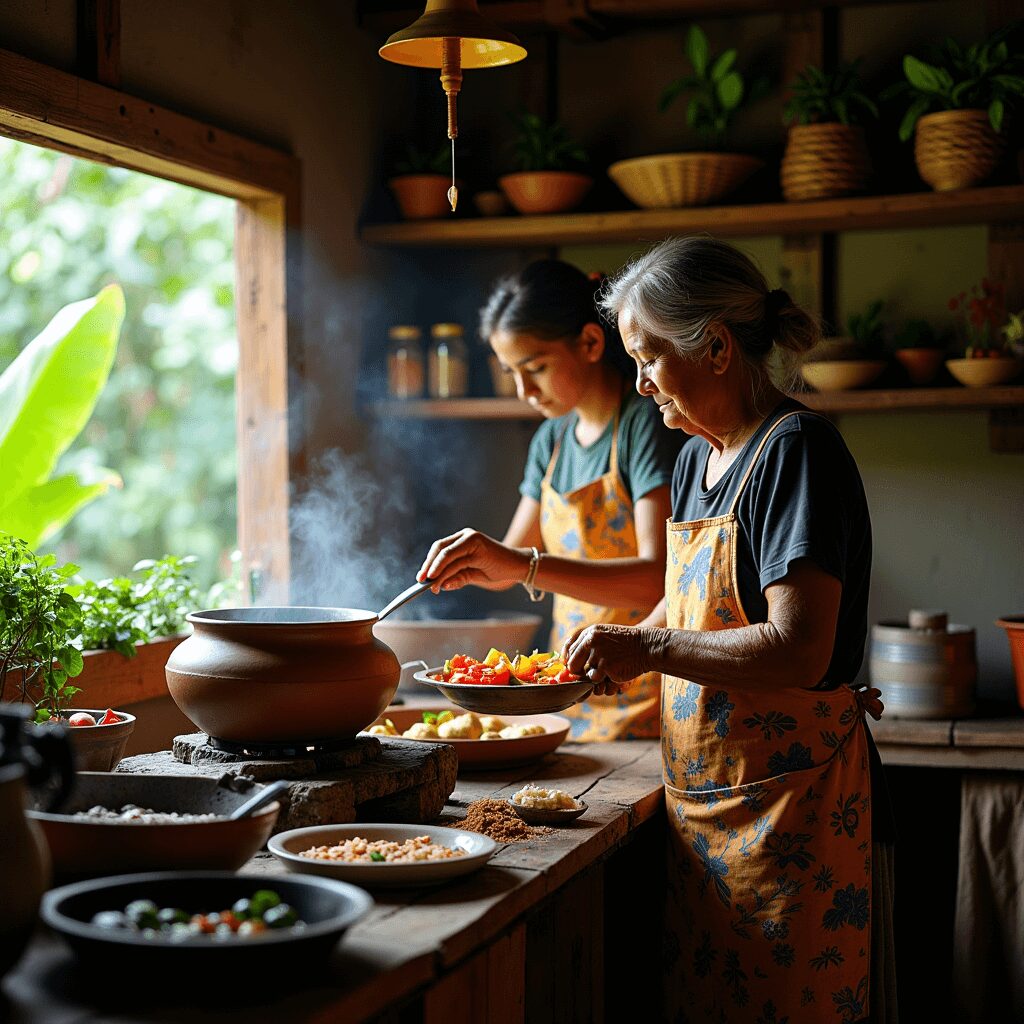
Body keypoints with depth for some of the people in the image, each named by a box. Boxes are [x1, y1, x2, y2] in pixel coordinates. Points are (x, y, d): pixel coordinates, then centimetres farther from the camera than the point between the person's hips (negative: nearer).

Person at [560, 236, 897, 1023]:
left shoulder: (795, 450, -14)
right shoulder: (696, 461, 13)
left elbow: (798, 653, -23)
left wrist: (647, 648, -16)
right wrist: (613, 654, 10)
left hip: (793, 810, -8)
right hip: (705, 805, 8)